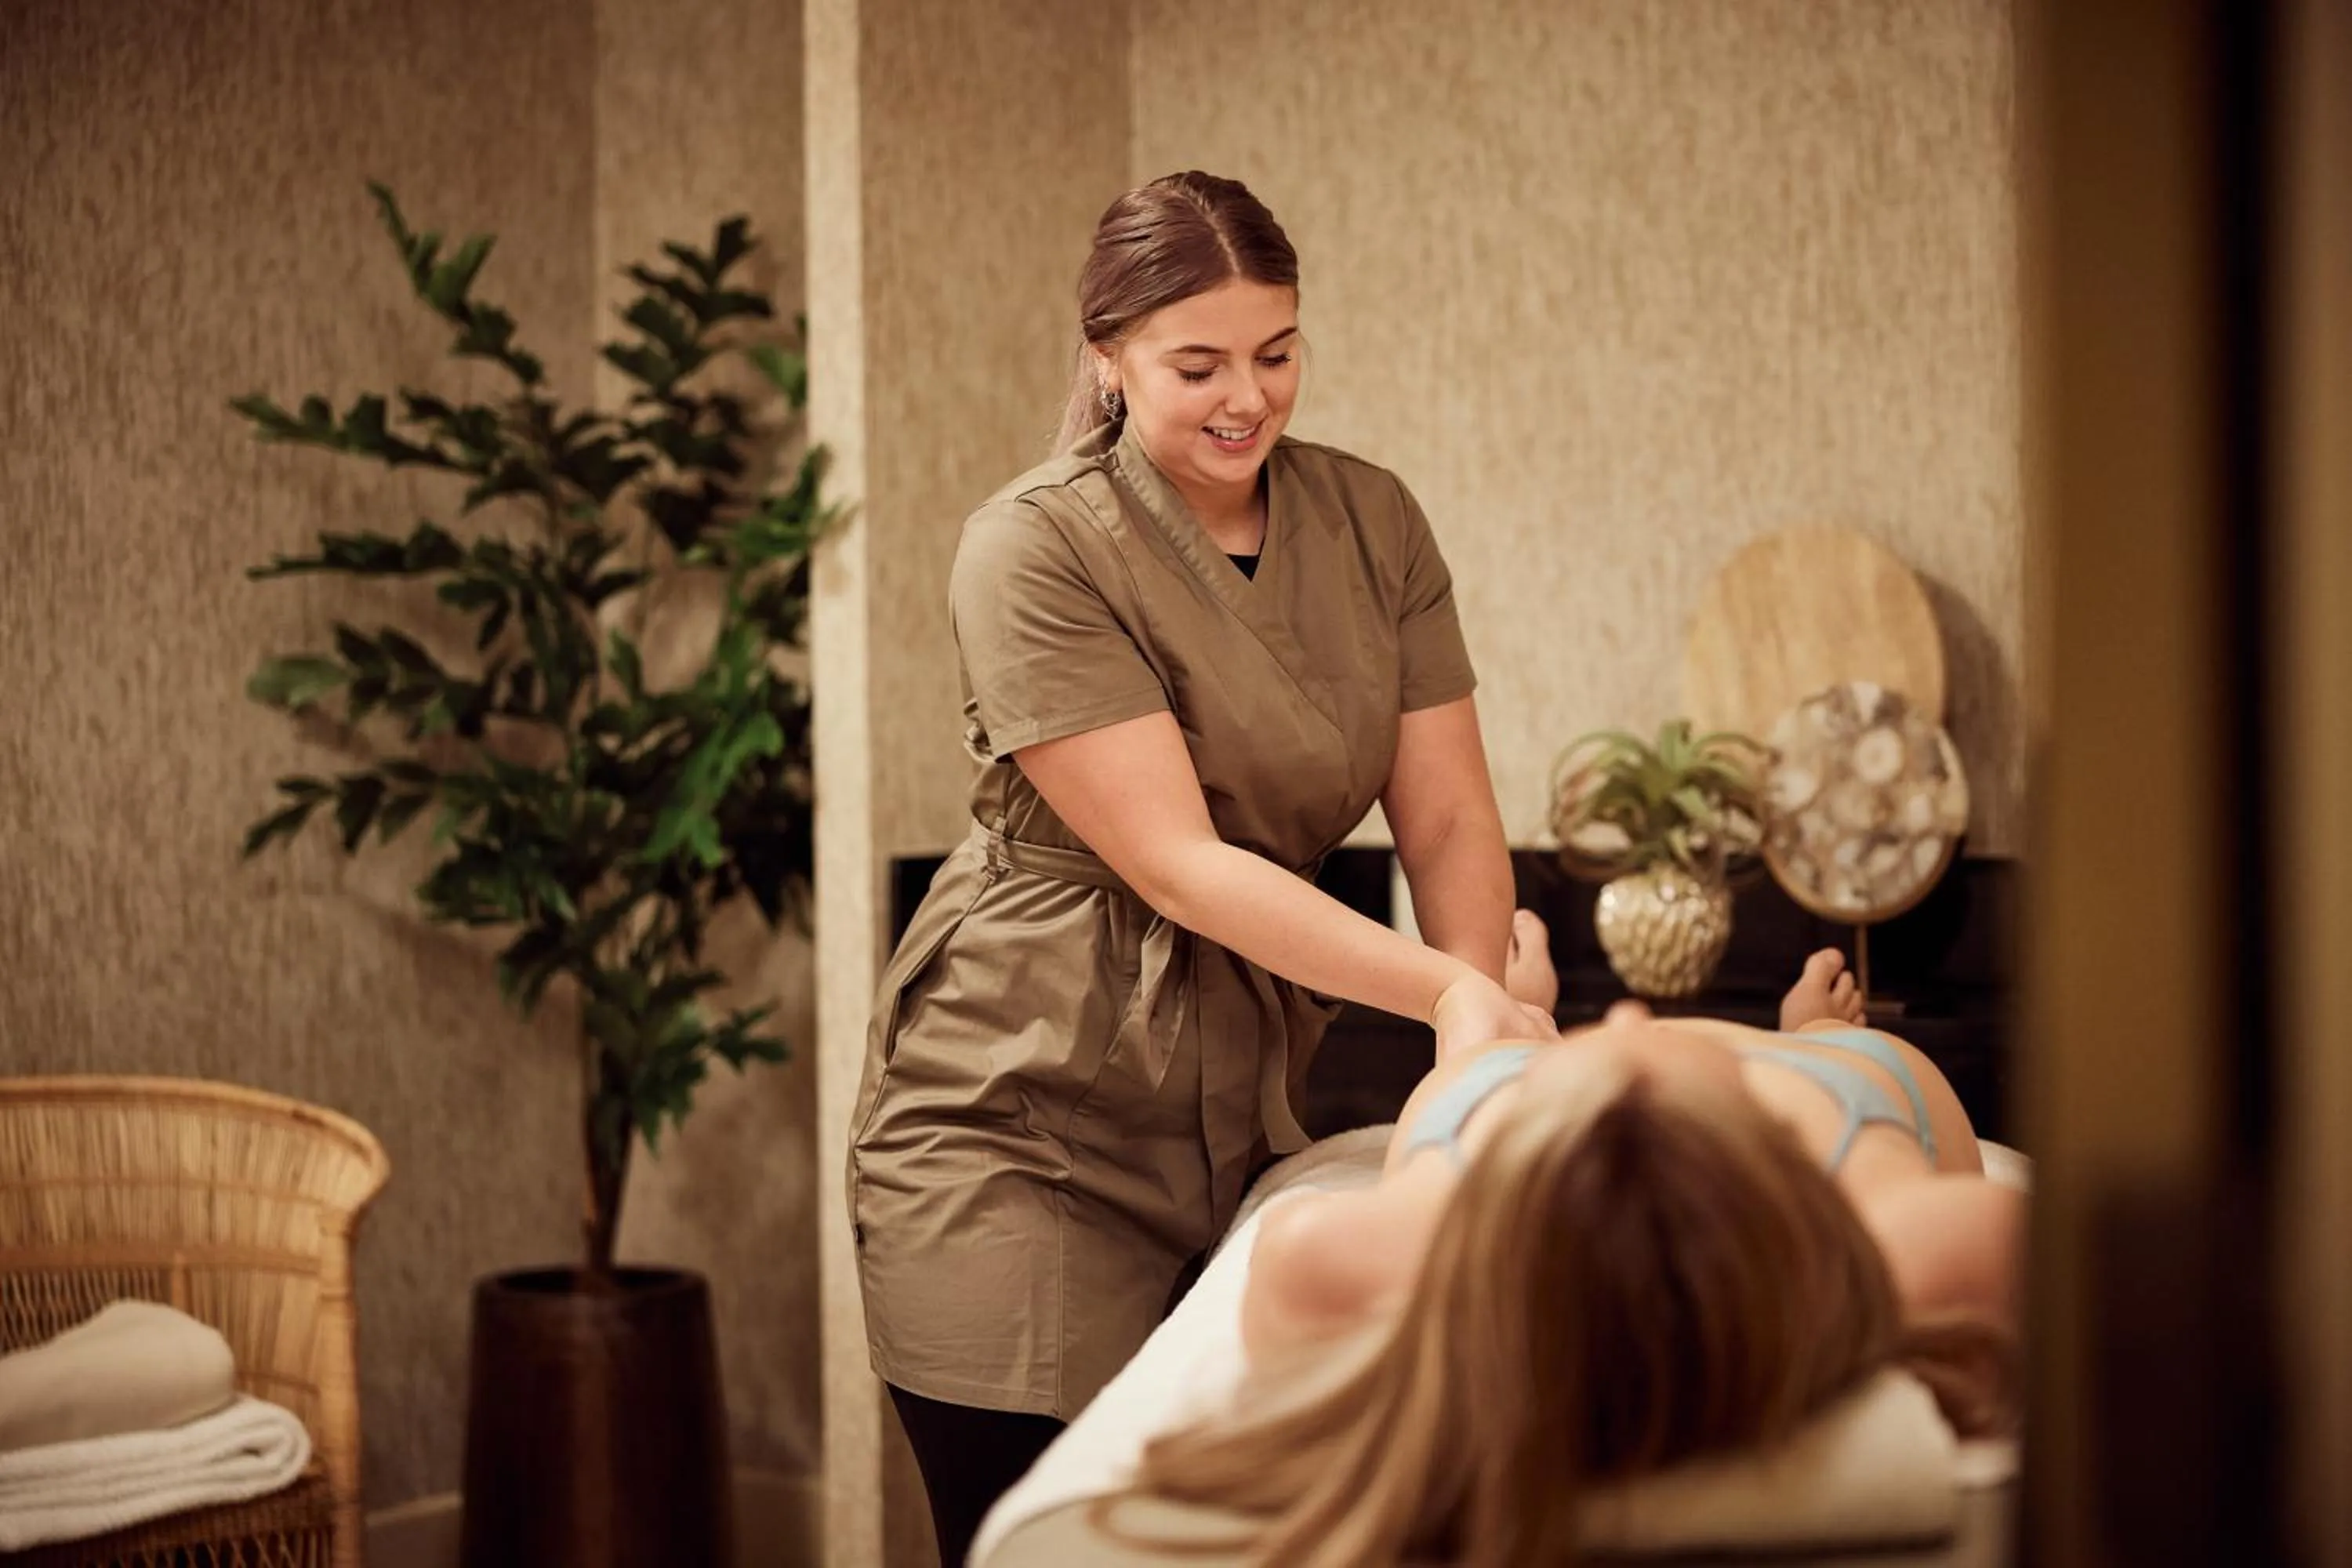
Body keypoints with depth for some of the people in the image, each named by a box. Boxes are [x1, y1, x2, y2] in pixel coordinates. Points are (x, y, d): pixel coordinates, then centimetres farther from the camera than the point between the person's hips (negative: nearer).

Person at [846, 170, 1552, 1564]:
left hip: (1245, 1115, 5)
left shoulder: (1373, 523, 3)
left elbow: (1451, 821, 0)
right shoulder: (1035, 550, -12)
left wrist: (1489, 1033, -17)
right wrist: (1445, 985, -28)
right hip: (1024, 1123, -4)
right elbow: (1178, 867, -19)